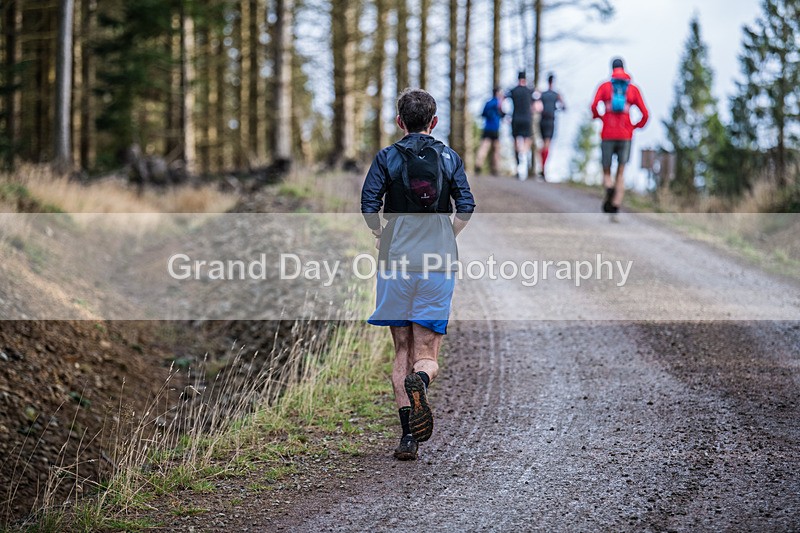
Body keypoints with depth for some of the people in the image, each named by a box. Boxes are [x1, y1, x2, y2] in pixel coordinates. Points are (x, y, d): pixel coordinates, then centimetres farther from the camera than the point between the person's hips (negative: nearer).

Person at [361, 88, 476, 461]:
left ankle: (408, 436, 1)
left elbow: (369, 205, -7)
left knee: (402, 352, 9)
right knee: (427, 356, 5)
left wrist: (382, 237, 10)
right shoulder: (449, 158, 6)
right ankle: (419, 381, -32)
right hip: (438, 266, 0)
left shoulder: (387, 158, 2)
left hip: (396, 263, 0)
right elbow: (466, 207, -1)